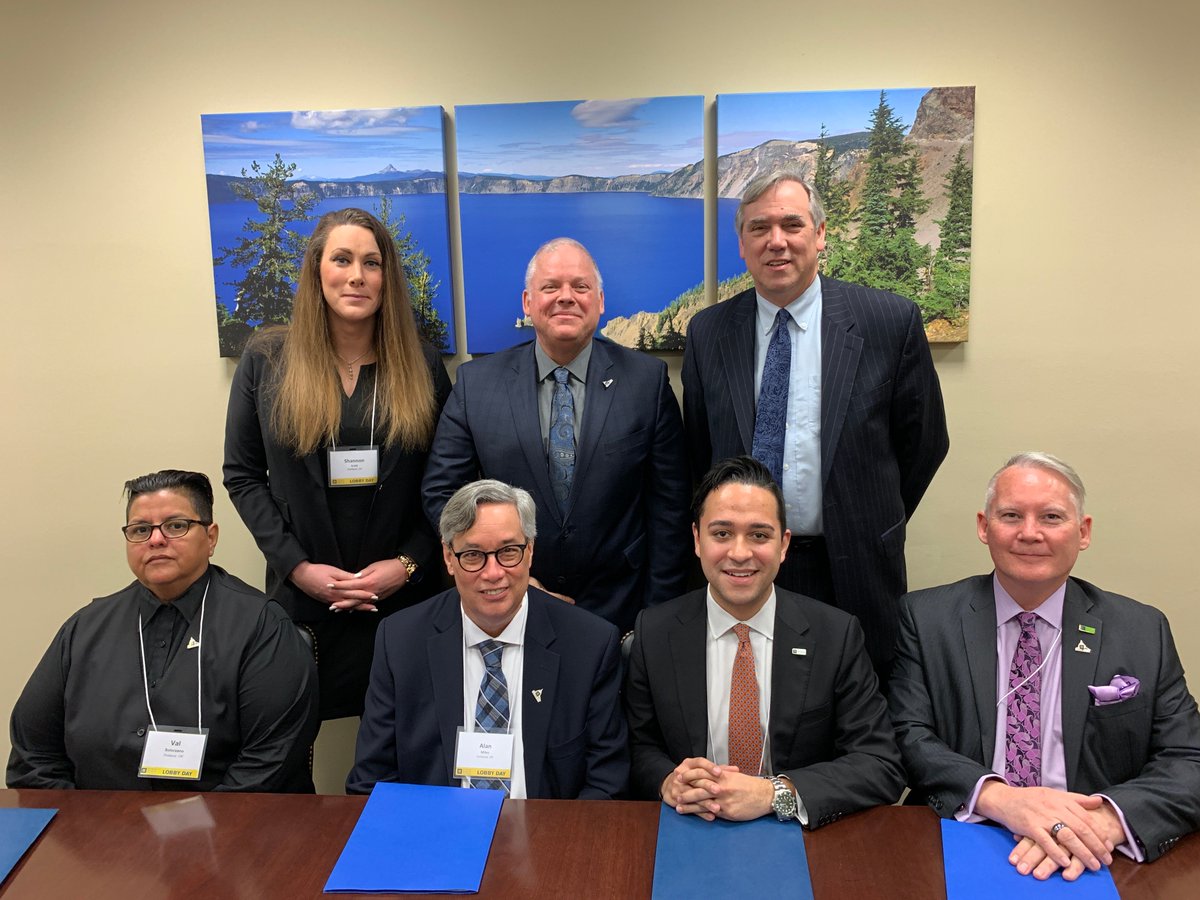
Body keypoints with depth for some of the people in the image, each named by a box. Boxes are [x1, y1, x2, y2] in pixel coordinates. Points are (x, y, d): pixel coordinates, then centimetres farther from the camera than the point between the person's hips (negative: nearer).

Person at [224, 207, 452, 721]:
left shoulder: (422, 367, 1)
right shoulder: (266, 361, 1)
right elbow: (241, 475, 3)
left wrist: (409, 563, -10)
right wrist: (297, 566, -7)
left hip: (405, 598, 0)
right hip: (302, 596, 0)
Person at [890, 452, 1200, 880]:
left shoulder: (1143, 632, 6)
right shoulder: (924, 617, 2)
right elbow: (908, 737, -5)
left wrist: (1108, 817, -19)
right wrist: (995, 797, -23)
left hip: (1086, 862, 3)